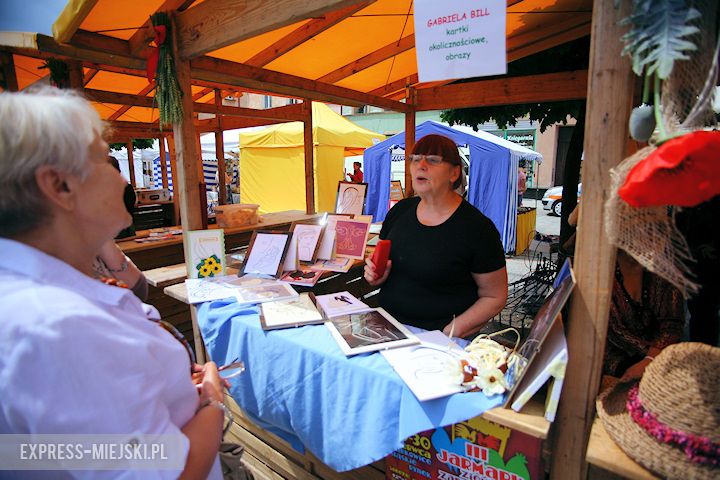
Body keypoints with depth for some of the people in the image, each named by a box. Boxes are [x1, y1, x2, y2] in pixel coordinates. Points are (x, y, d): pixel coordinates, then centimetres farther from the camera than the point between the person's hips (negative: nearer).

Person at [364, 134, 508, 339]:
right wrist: (377, 276, -3)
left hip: (435, 338, -3)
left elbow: (495, 297, -4)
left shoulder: (478, 228, -11)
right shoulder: (399, 211, 5)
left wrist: (451, 332, -15)